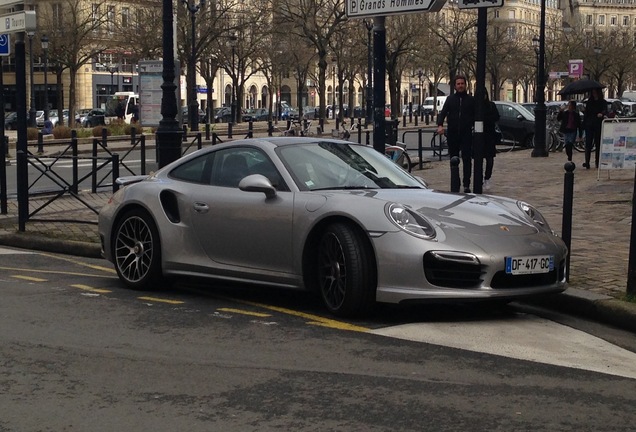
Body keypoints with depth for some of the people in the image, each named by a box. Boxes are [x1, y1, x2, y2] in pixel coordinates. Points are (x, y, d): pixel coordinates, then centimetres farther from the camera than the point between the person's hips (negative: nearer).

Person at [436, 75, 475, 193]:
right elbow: (443, 113, 1)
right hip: (452, 134, 2)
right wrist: (440, 125, -16)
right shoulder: (450, 99, 9)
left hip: (466, 134, -2)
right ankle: (454, 185, 15)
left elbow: (475, 116, 7)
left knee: (467, 159, -8)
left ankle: (466, 184, -8)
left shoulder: (471, 100, 6)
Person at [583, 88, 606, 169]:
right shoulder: (589, 102, 13)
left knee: (598, 144, 3)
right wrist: (584, 123, 5)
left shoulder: (603, 102, 4)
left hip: (598, 125, -1)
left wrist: (602, 114, -36)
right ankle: (587, 163, -14)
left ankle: (597, 162, 9)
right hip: (589, 125, 1)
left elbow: (605, 110, -13)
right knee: (588, 144, -8)